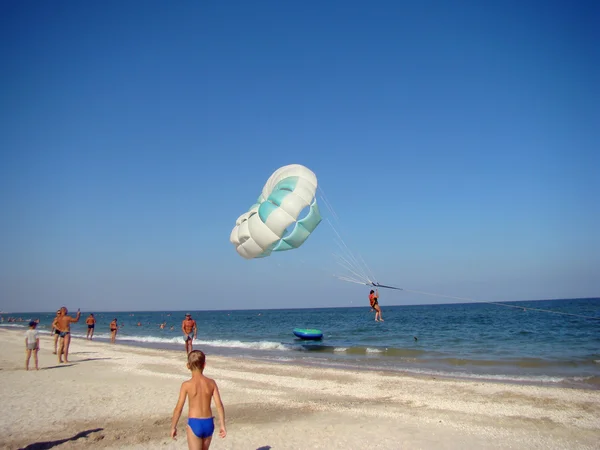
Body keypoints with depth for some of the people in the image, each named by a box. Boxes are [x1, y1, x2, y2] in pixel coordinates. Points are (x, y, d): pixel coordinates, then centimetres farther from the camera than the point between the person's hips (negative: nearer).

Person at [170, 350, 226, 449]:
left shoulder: (186, 385, -10)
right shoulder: (211, 383, -2)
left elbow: (178, 408, -9)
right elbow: (219, 405, -4)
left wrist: (173, 427, 3)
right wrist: (222, 425, 2)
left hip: (194, 424, -4)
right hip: (208, 423, 4)